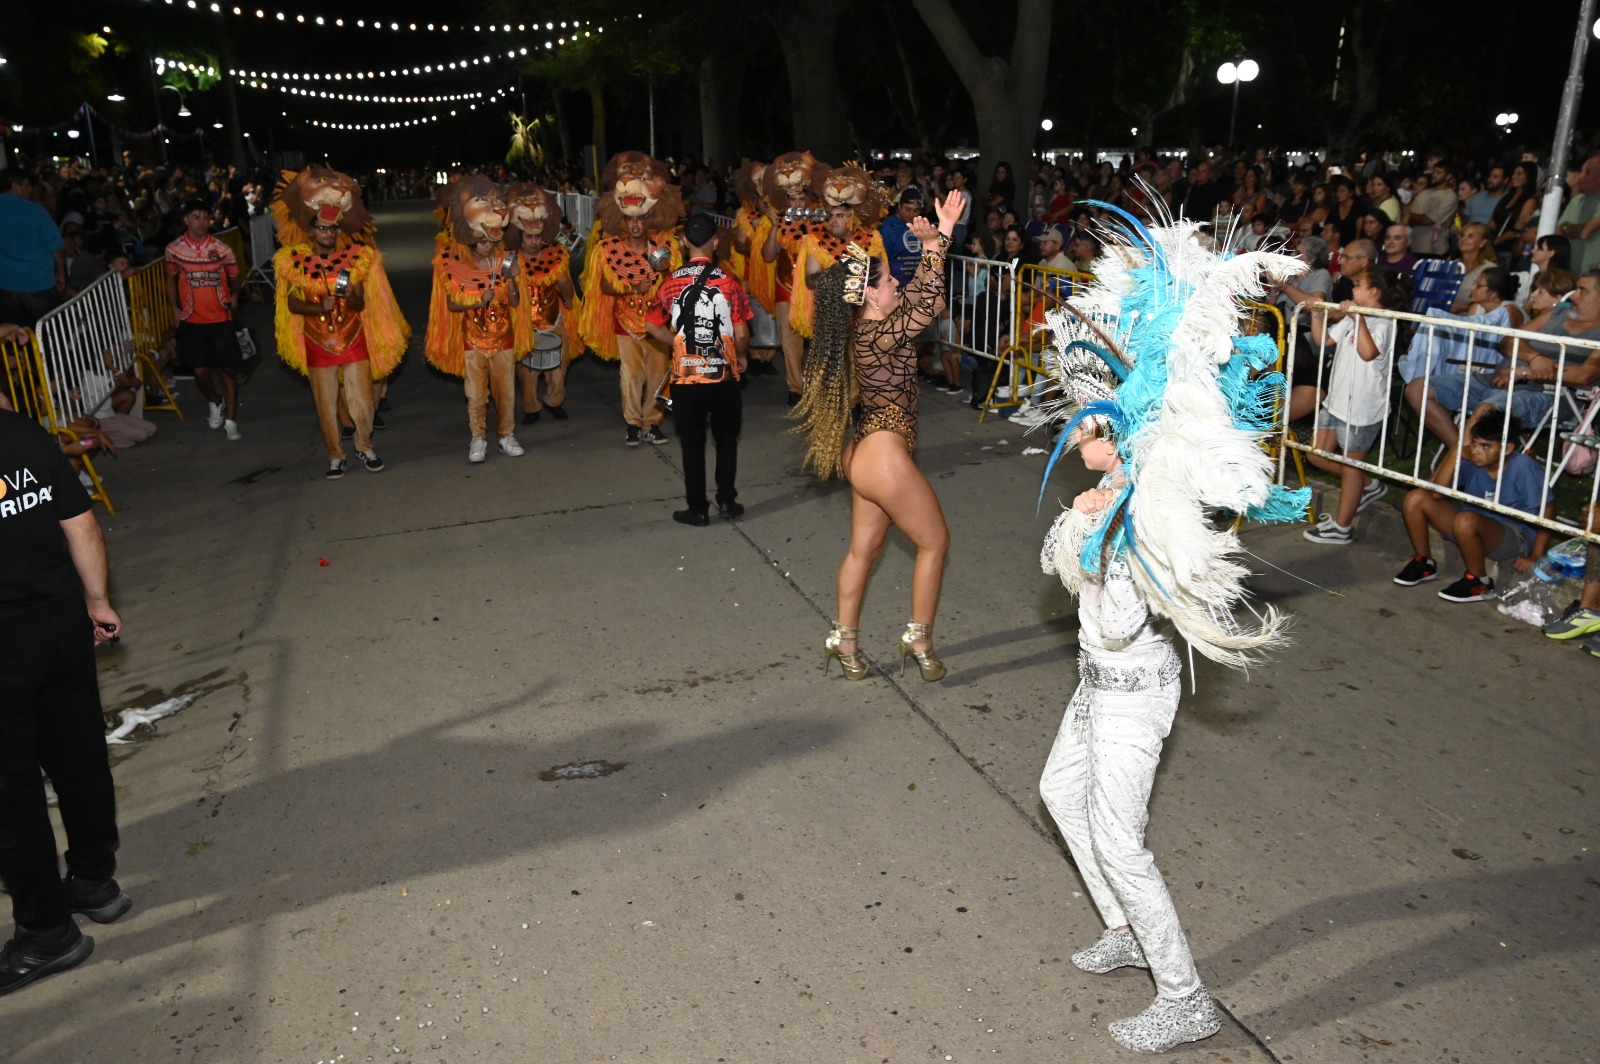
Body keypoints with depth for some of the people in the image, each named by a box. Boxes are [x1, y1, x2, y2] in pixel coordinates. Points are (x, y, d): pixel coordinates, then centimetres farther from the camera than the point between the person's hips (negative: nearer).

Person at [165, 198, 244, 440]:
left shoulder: (222, 249, -8)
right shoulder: (174, 249, -4)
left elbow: (234, 276, 7)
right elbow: (171, 279, 11)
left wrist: (234, 296, -9)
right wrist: (175, 308, 5)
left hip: (220, 319, -1)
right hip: (192, 320, 1)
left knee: (227, 369, 1)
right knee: (200, 370, 2)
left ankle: (231, 421, 10)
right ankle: (215, 402, 33)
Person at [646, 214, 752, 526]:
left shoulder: (672, 283, -3)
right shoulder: (728, 283, -8)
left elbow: (655, 327, 2)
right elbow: (741, 333, -8)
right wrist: (741, 357, 11)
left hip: (686, 377, 1)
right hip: (723, 376, 0)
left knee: (692, 444, 9)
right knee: (727, 439, 17)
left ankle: (698, 509, 14)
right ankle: (727, 501, 18)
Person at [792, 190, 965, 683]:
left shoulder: (863, 328, 6)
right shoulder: (877, 336, -21)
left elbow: (916, 293, 16)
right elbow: (931, 303, -26)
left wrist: (937, 240, 9)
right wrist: (934, 244, -16)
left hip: (867, 453, 10)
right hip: (886, 457, -10)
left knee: (864, 548, 18)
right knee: (935, 541, 8)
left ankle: (844, 640, 27)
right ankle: (919, 640, 18)